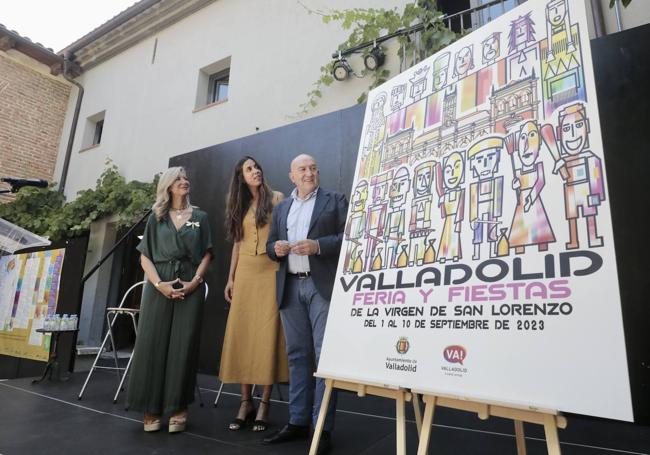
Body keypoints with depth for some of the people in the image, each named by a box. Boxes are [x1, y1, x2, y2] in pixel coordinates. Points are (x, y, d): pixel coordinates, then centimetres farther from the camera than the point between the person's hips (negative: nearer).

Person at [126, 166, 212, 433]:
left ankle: (178, 408, 7)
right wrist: (159, 284, -10)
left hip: (190, 287, 0)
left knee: (183, 345, -2)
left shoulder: (200, 217, 12)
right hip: (159, 286, 1)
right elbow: (145, 257, 5)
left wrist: (195, 281, -10)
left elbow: (206, 254, 6)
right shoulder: (156, 218, 12)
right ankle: (150, 408, 10)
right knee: (152, 343, -1)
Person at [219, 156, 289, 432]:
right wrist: (230, 278, 10)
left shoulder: (276, 198, 4)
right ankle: (245, 401, 12)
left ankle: (264, 404, 4)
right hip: (245, 274, 4)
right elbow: (237, 243, 16)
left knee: (267, 335, -5)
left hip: (270, 271, -4)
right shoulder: (240, 206, 16)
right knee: (242, 334, 2)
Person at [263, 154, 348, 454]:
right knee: (297, 355, 11)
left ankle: (322, 427, 7)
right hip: (290, 288, 5)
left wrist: (318, 245, -17)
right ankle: (298, 422, 22)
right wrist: (275, 248, -5)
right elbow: (270, 245, 18)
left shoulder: (335, 201, 5)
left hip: (322, 286, -4)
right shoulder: (281, 208, 19)